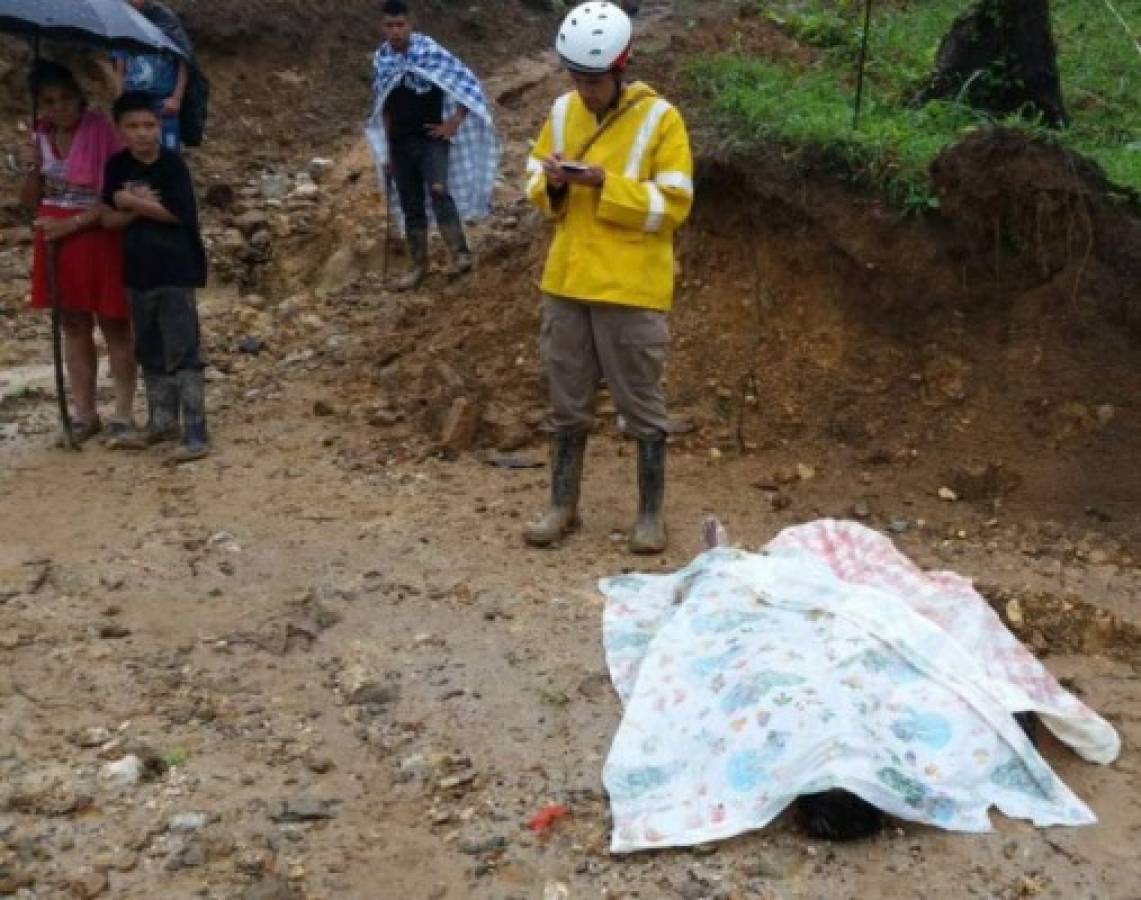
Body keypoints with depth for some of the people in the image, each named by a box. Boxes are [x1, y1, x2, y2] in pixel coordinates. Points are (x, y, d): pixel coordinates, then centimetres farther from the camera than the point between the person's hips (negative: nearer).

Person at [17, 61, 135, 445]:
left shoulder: (101, 131, -14)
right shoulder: (40, 135, 5)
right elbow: (30, 202, 10)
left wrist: (70, 224, -18)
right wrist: (32, 169, -9)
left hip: (99, 241, -6)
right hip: (56, 243, 6)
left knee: (114, 326, 2)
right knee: (73, 327, 11)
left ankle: (123, 412, 9)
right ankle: (84, 413, 20)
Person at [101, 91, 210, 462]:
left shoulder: (172, 164, -10)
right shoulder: (118, 166, 4)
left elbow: (176, 212, -18)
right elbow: (110, 218, 1)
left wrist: (130, 201, -11)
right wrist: (144, 206, -16)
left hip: (175, 271, -6)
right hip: (138, 271, 6)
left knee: (183, 353, -6)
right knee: (150, 352, 15)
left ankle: (196, 433, -6)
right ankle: (162, 422, 29)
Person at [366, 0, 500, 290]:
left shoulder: (430, 51, -11)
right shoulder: (380, 59, 3)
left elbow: (468, 84, -9)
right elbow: (383, 107, 12)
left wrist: (454, 122, -12)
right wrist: (386, 152, 11)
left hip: (432, 139, -5)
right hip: (400, 144, 5)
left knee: (438, 190, -27)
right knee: (411, 206, 9)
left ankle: (460, 255, -28)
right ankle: (419, 265, 20)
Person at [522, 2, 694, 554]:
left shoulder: (660, 119, -9)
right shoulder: (562, 112, 6)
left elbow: (672, 206, -13)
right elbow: (535, 185, 14)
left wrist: (606, 184, -21)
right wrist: (552, 183, -9)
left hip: (630, 289, -5)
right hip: (566, 283, 5)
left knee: (641, 404, 5)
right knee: (567, 401, 13)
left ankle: (651, 514, 16)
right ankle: (563, 507, 25)